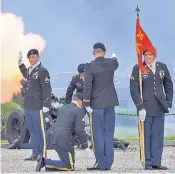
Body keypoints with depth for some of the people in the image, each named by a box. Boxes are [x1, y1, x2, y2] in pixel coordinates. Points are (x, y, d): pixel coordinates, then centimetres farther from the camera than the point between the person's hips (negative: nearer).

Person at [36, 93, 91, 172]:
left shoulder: (62, 108, 22)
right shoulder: (79, 111, -2)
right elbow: (80, 130, -6)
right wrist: (85, 146, 3)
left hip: (53, 137, 9)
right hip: (63, 139, -9)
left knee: (67, 161, 17)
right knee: (69, 166, -3)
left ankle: (43, 160, -1)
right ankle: (45, 162, -16)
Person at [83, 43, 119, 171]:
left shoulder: (90, 66, -12)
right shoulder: (112, 63, 2)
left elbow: (87, 86, -16)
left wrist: (86, 103, -11)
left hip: (97, 103, -4)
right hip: (110, 102, 4)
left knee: (98, 134, 0)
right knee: (108, 133, 7)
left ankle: (101, 164, -1)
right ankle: (108, 163, 8)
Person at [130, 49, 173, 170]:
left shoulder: (162, 67, 6)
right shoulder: (138, 68, -4)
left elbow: (169, 85, 14)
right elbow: (134, 89, -6)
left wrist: (169, 103, 6)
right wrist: (140, 107, -12)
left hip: (160, 107, 3)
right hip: (146, 107, -3)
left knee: (158, 135, 4)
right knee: (146, 135, 1)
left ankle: (156, 162, 8)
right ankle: (147, 163, 7)